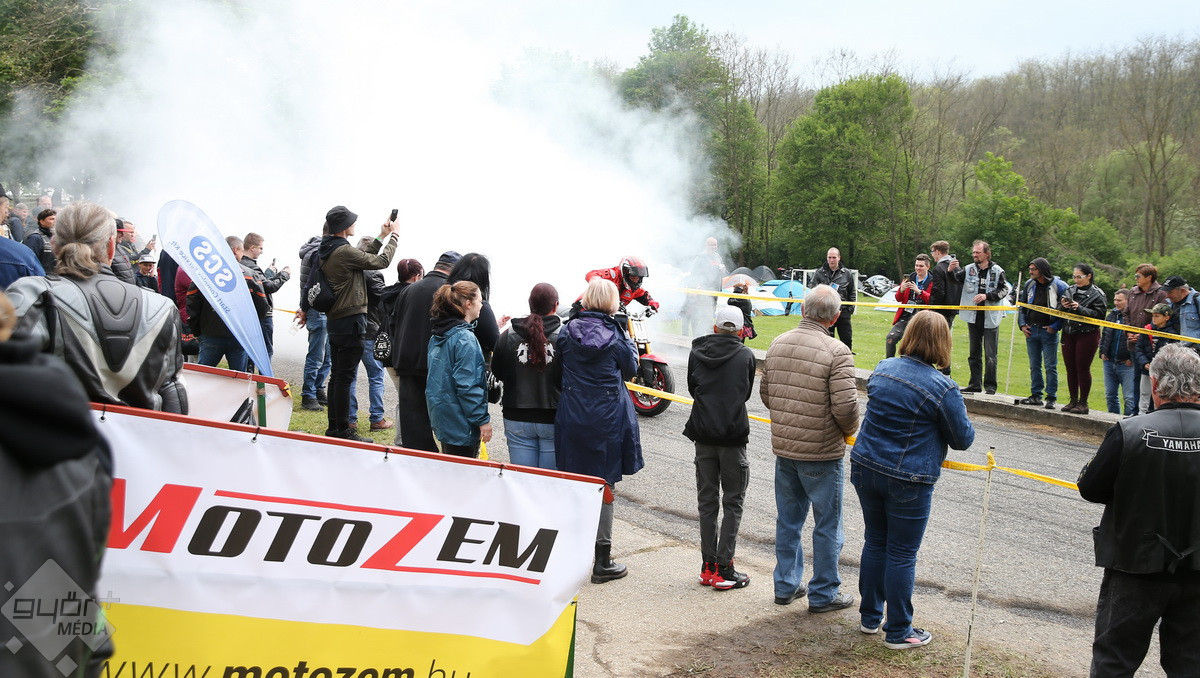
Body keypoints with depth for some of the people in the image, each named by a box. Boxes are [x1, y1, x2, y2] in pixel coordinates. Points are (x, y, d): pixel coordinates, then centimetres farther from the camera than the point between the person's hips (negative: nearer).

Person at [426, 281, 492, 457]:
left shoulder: (437, 336, 9)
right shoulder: (465, 339, -19)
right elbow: (467, 386, -22)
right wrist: (483, 419, -17)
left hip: (441, 414, 9)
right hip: (461, 423, -9)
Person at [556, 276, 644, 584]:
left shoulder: (568, 331, -2)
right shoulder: (615, 334, -9)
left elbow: (559, 366, 8)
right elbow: (630, 369, 5)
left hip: (570, 418, 3)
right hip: (607, 420, -3)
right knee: (604, 487, 5)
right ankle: (602, 563, 10)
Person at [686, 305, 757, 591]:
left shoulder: (697, 352, 1)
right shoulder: (746, 356, -4)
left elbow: (692, 388, 10)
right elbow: (747, 393, 7)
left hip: (703, 435, 3)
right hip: (733, 437, -3)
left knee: (707, 502, 11)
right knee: (733, 503, 5)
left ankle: (708, 566, 15)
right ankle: (723, 569, 3)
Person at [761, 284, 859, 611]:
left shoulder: (778, 343, 2)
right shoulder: (836, 352, -18)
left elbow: (765, 392, 10)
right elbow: (845, 406, -21)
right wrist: (849, 431, 0)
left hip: (783, 448, 6)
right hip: (821, 452, -6)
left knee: (788, 520, 18)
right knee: (827, 525, 8)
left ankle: (786, 585, 29)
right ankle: (823, 594, 18)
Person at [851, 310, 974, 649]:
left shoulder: (883, 369, 2)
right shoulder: (943, 388, -16)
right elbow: (963, 438, -5)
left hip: (865, 468, 6)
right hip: (907, 481, -6)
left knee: (874, 542, 19)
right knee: (902, 554, 6)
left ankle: (870, 616, 31)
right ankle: (898, 631, 17)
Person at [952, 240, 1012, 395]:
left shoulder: (997, 271, -3)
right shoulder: (969, 269, 5)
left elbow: (1004, 290, -3)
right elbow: (956, 280, -7)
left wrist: (987, 296, -15)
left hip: (990, 318, -4)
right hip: (973, 317, 4)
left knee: (990, 354, -1)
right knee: (974, 353, 11)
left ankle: (990, 386, 5)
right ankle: (975, 384, 19)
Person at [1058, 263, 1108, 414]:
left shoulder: (1097, 294, -6)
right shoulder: (1070, 290, 10)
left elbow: (1099, 314, -15)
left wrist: (1080, 309, -22)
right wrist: (1063, 306, -9)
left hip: (1087, 335, -5)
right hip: (1068, 334, 5)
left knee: (1083, 368, -2)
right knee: (1070, 369, 9)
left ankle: (1083, 403, 7)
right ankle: (1073, 400, 19)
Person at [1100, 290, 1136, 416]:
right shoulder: (1111, 315, 12)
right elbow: (1104, 335, 24)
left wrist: (1132, 359, -14)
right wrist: (1102, 352, 13)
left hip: (1126, 364, -8)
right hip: (1109, 362, 8)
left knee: (1129, 398, -5)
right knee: (1110, 395, 15)